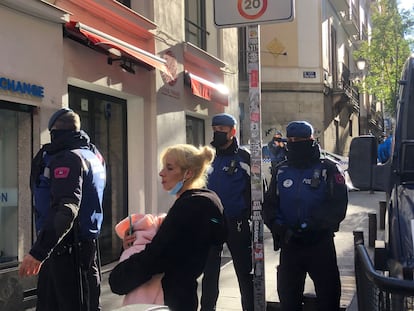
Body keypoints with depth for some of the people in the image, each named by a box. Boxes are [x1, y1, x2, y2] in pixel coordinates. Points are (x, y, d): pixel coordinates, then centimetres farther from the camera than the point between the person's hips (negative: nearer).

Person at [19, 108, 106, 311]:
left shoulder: (68, 159, -15)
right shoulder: (93, 155, 13)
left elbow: (66, 210, -28)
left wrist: (38, 252, -34)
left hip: (67, 250, -9)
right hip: (86, 245, 9)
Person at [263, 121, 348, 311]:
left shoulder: (328, 170, -4)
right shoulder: (281, 172, 9)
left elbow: (338, 207, -13)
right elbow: (269, 205, 5)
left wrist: (312, 226, -23)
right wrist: (278, 225, -14)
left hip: (320, 245, -3)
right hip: (289, 245, 4)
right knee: (287, 295, 13)